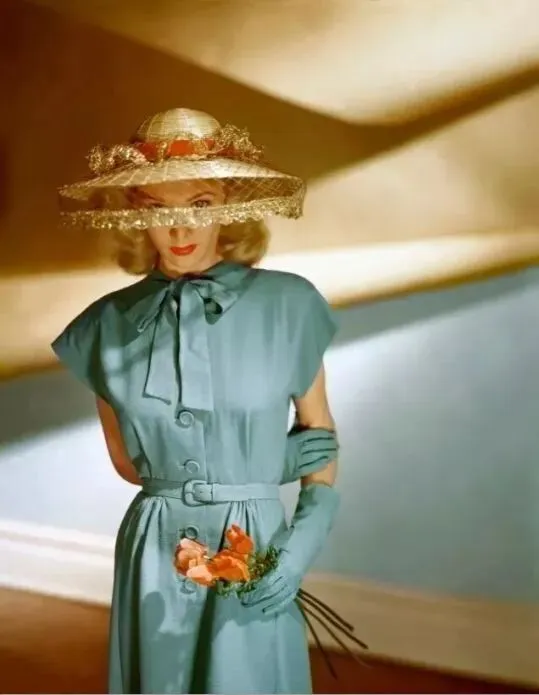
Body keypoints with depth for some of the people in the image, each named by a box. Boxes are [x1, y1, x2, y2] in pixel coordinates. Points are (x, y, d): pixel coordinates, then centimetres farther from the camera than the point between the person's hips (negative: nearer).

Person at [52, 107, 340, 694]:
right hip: (153, 556, 2)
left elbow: (320, 435, 5)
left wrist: (307, 536, -12)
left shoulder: (286, 304, -5)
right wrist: (273, 458, -4)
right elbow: (125, 459, 6)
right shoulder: (110, 323, -1)